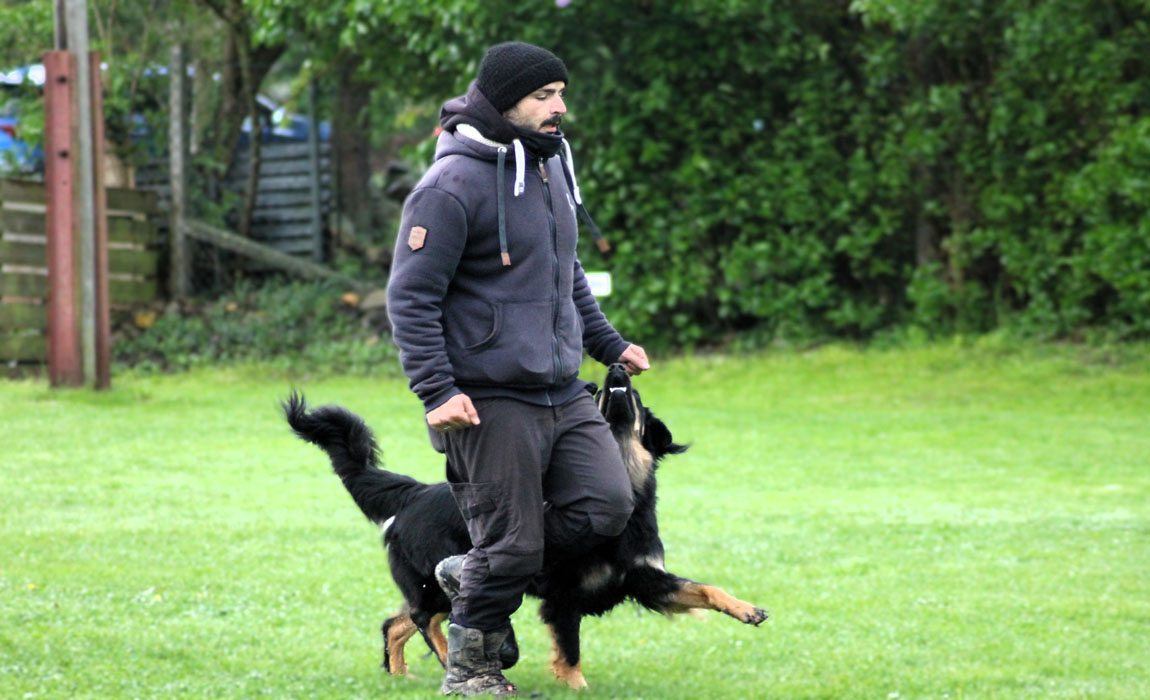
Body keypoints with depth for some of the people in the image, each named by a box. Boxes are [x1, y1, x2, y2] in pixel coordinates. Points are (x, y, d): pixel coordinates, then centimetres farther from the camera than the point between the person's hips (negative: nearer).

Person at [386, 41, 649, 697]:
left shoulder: (551, 165, 14)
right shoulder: (453, 187, -14)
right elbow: (411, 296, -15)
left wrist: (609, 343, 23)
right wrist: (437, 390, -21)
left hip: (565, 390, 8)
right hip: (492, 399, -8)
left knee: (607, 506, -1)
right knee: (513, 544, -4)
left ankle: (474, 570, 18)